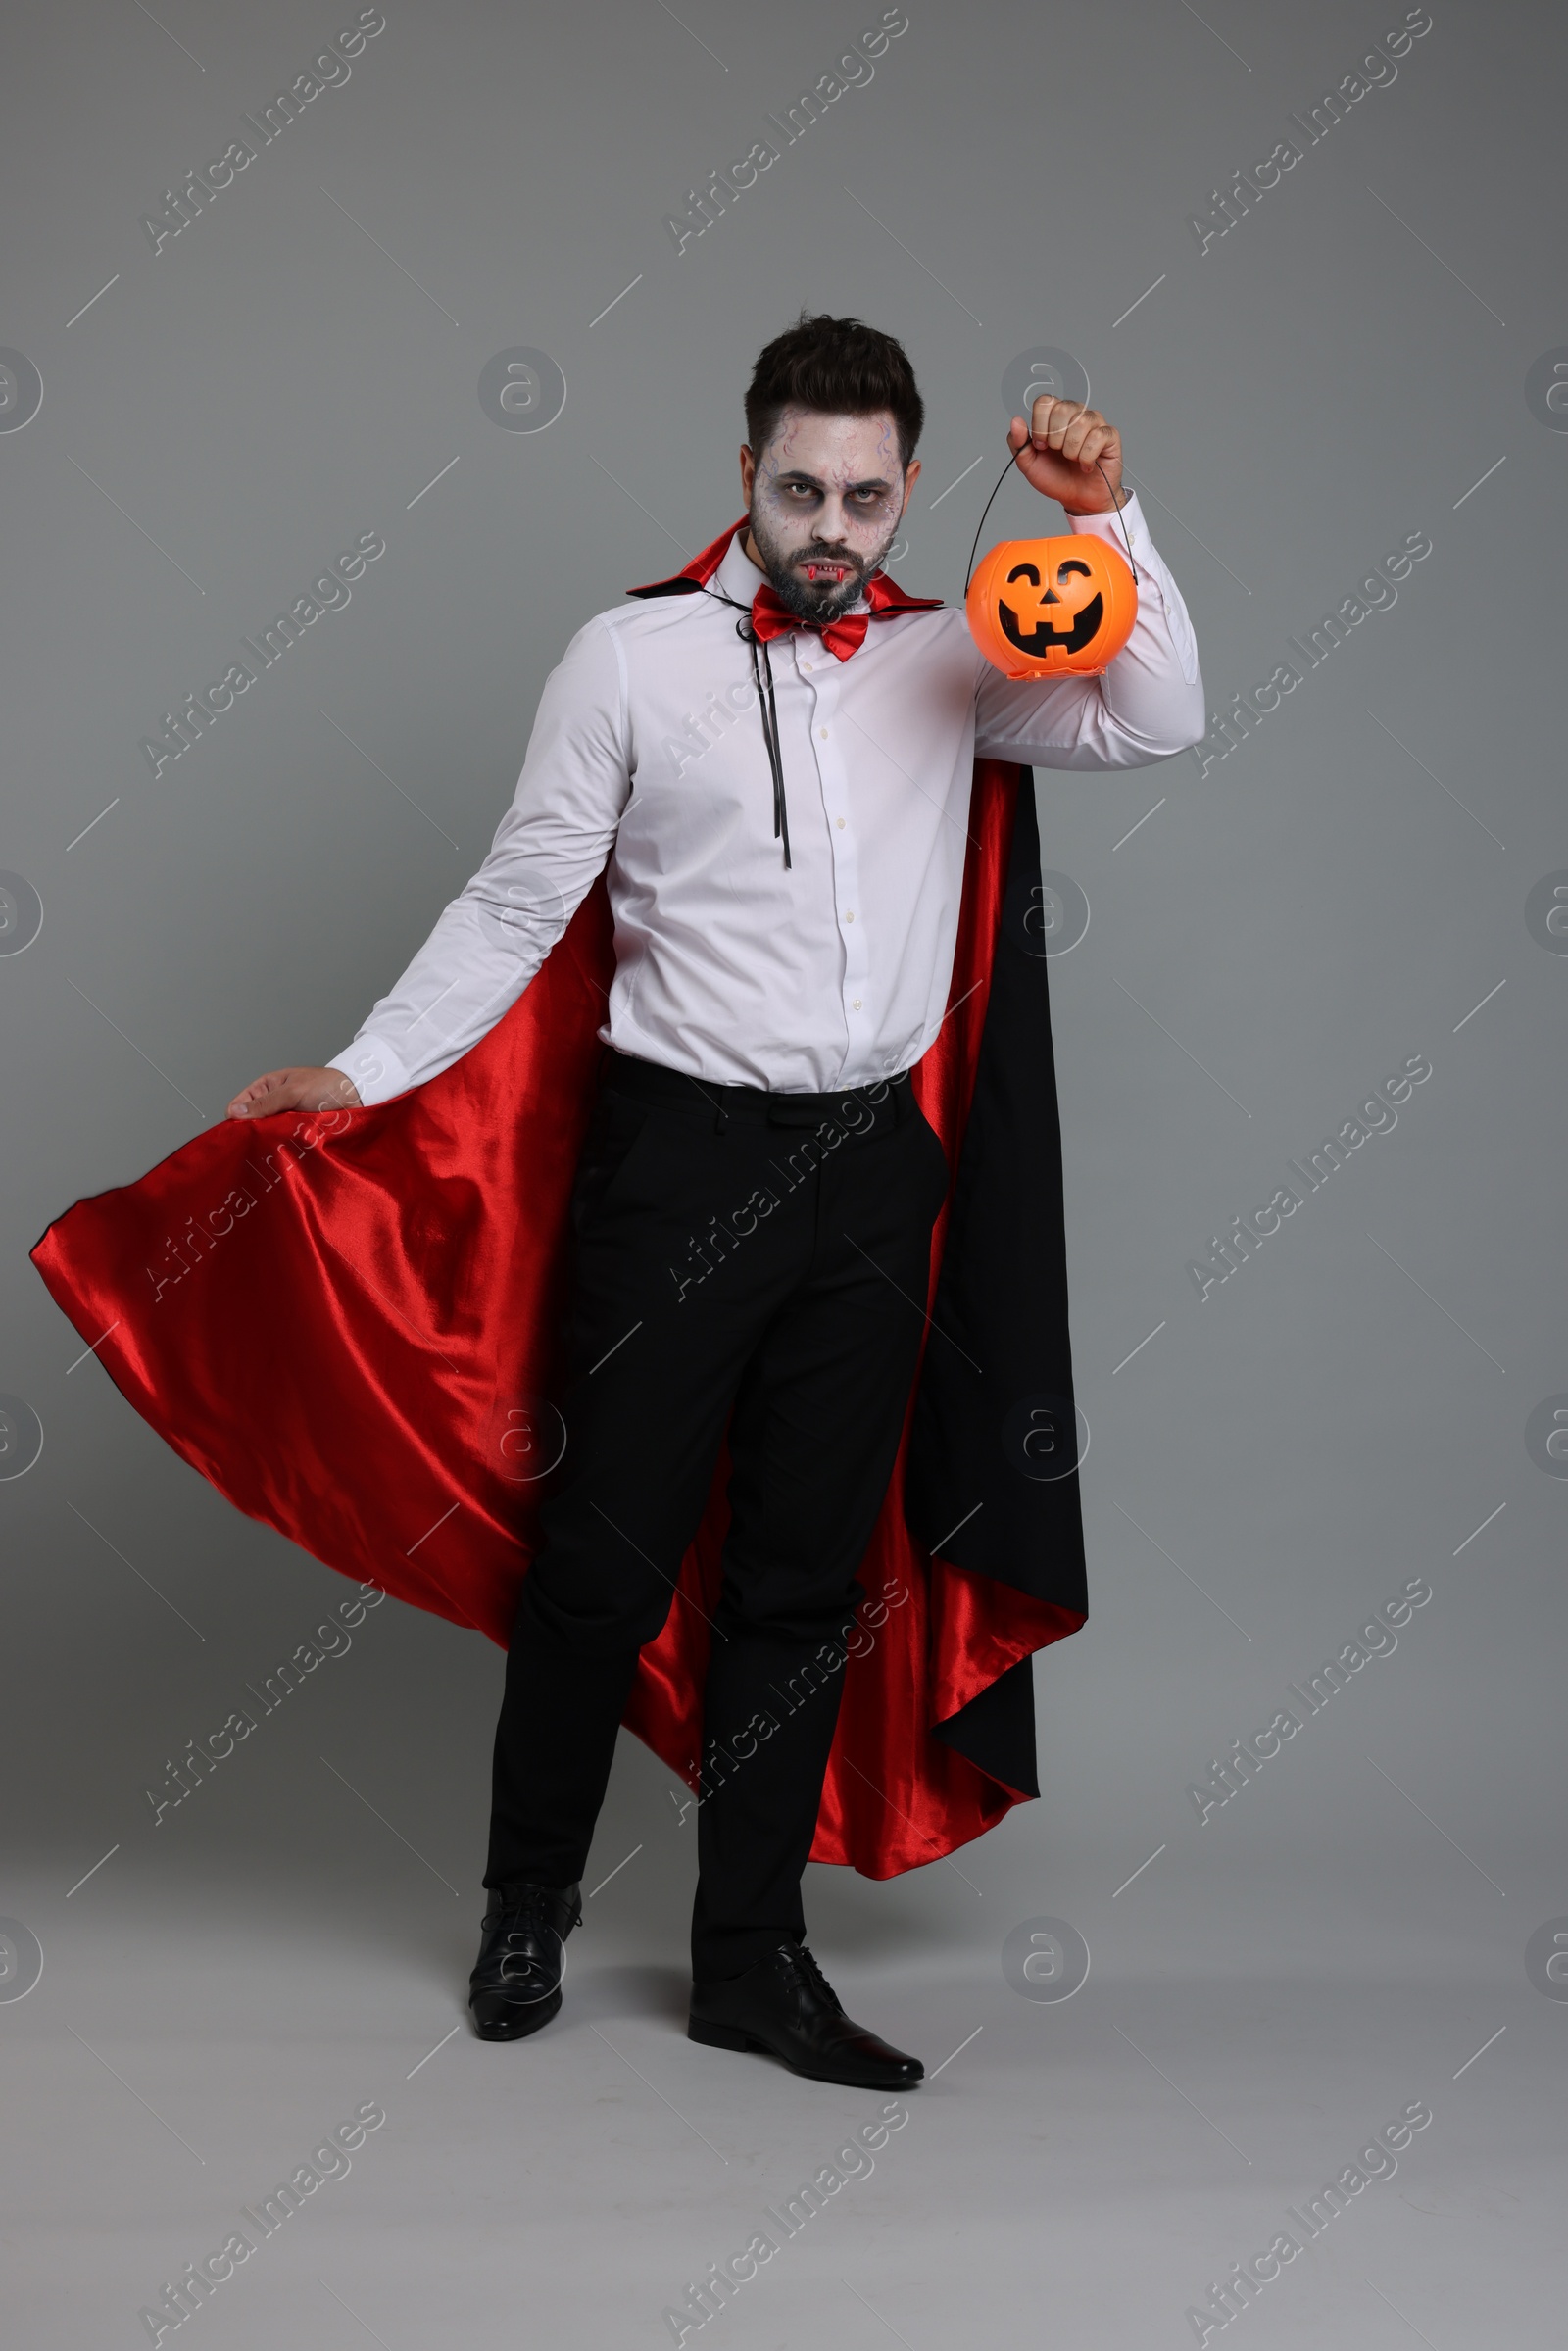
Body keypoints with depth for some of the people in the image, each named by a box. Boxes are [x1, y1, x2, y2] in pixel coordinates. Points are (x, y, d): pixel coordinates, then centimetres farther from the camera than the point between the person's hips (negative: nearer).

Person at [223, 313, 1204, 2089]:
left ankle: (751, 1958, 22)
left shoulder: (948, 659, 8)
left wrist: (1105, 519, -10)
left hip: (871, 1163, 3)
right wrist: (362, 1072, -5)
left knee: (805, 1572, 9)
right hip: (682, 1151, -3)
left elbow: (1154, 726, -2)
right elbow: (517, 905, 1)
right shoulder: (632, 657, -1)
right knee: (610, 1552, 2)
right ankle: (529, 1905, 26)